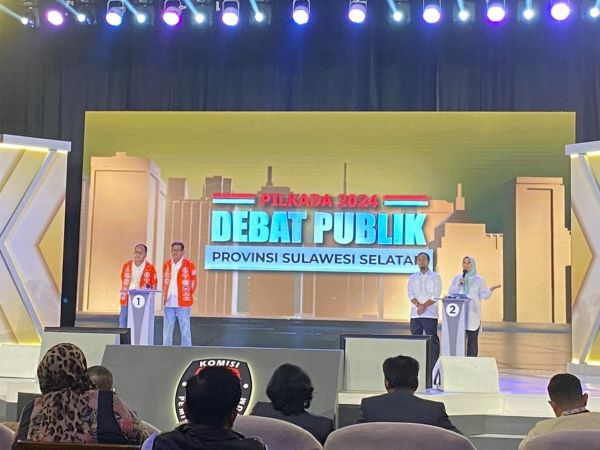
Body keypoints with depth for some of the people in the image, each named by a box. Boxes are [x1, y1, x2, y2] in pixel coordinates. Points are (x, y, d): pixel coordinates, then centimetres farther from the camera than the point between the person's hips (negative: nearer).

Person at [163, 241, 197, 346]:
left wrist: (188, 297, -4)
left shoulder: (189, 265, -4)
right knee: (167, 329, 9)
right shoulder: (167, 265, 11)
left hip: (183, 302, -5)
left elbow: (193, 282, -1)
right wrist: (164, 296, 11)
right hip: (168, 302, 5)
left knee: (185, 328, 0)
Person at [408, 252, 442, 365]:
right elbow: (410, 294, 3)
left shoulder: (435, 276, 6)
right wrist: (418, 305, -14)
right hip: (415, 313, 3)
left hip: (430, 313, -3)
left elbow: (436, 295, -4)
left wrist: (424, 306, -13)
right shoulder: (412, 277, 14)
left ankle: (433, 364, -2)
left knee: (432, 339, -4)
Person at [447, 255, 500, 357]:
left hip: (473, 315, -1)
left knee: (472, 341, -1)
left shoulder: (478, 279, 8)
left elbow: (484, 295, 2)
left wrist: (491, 289, -16)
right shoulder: (456, 278, 11)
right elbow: (450, 294, 6)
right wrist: (458, 285, -7)